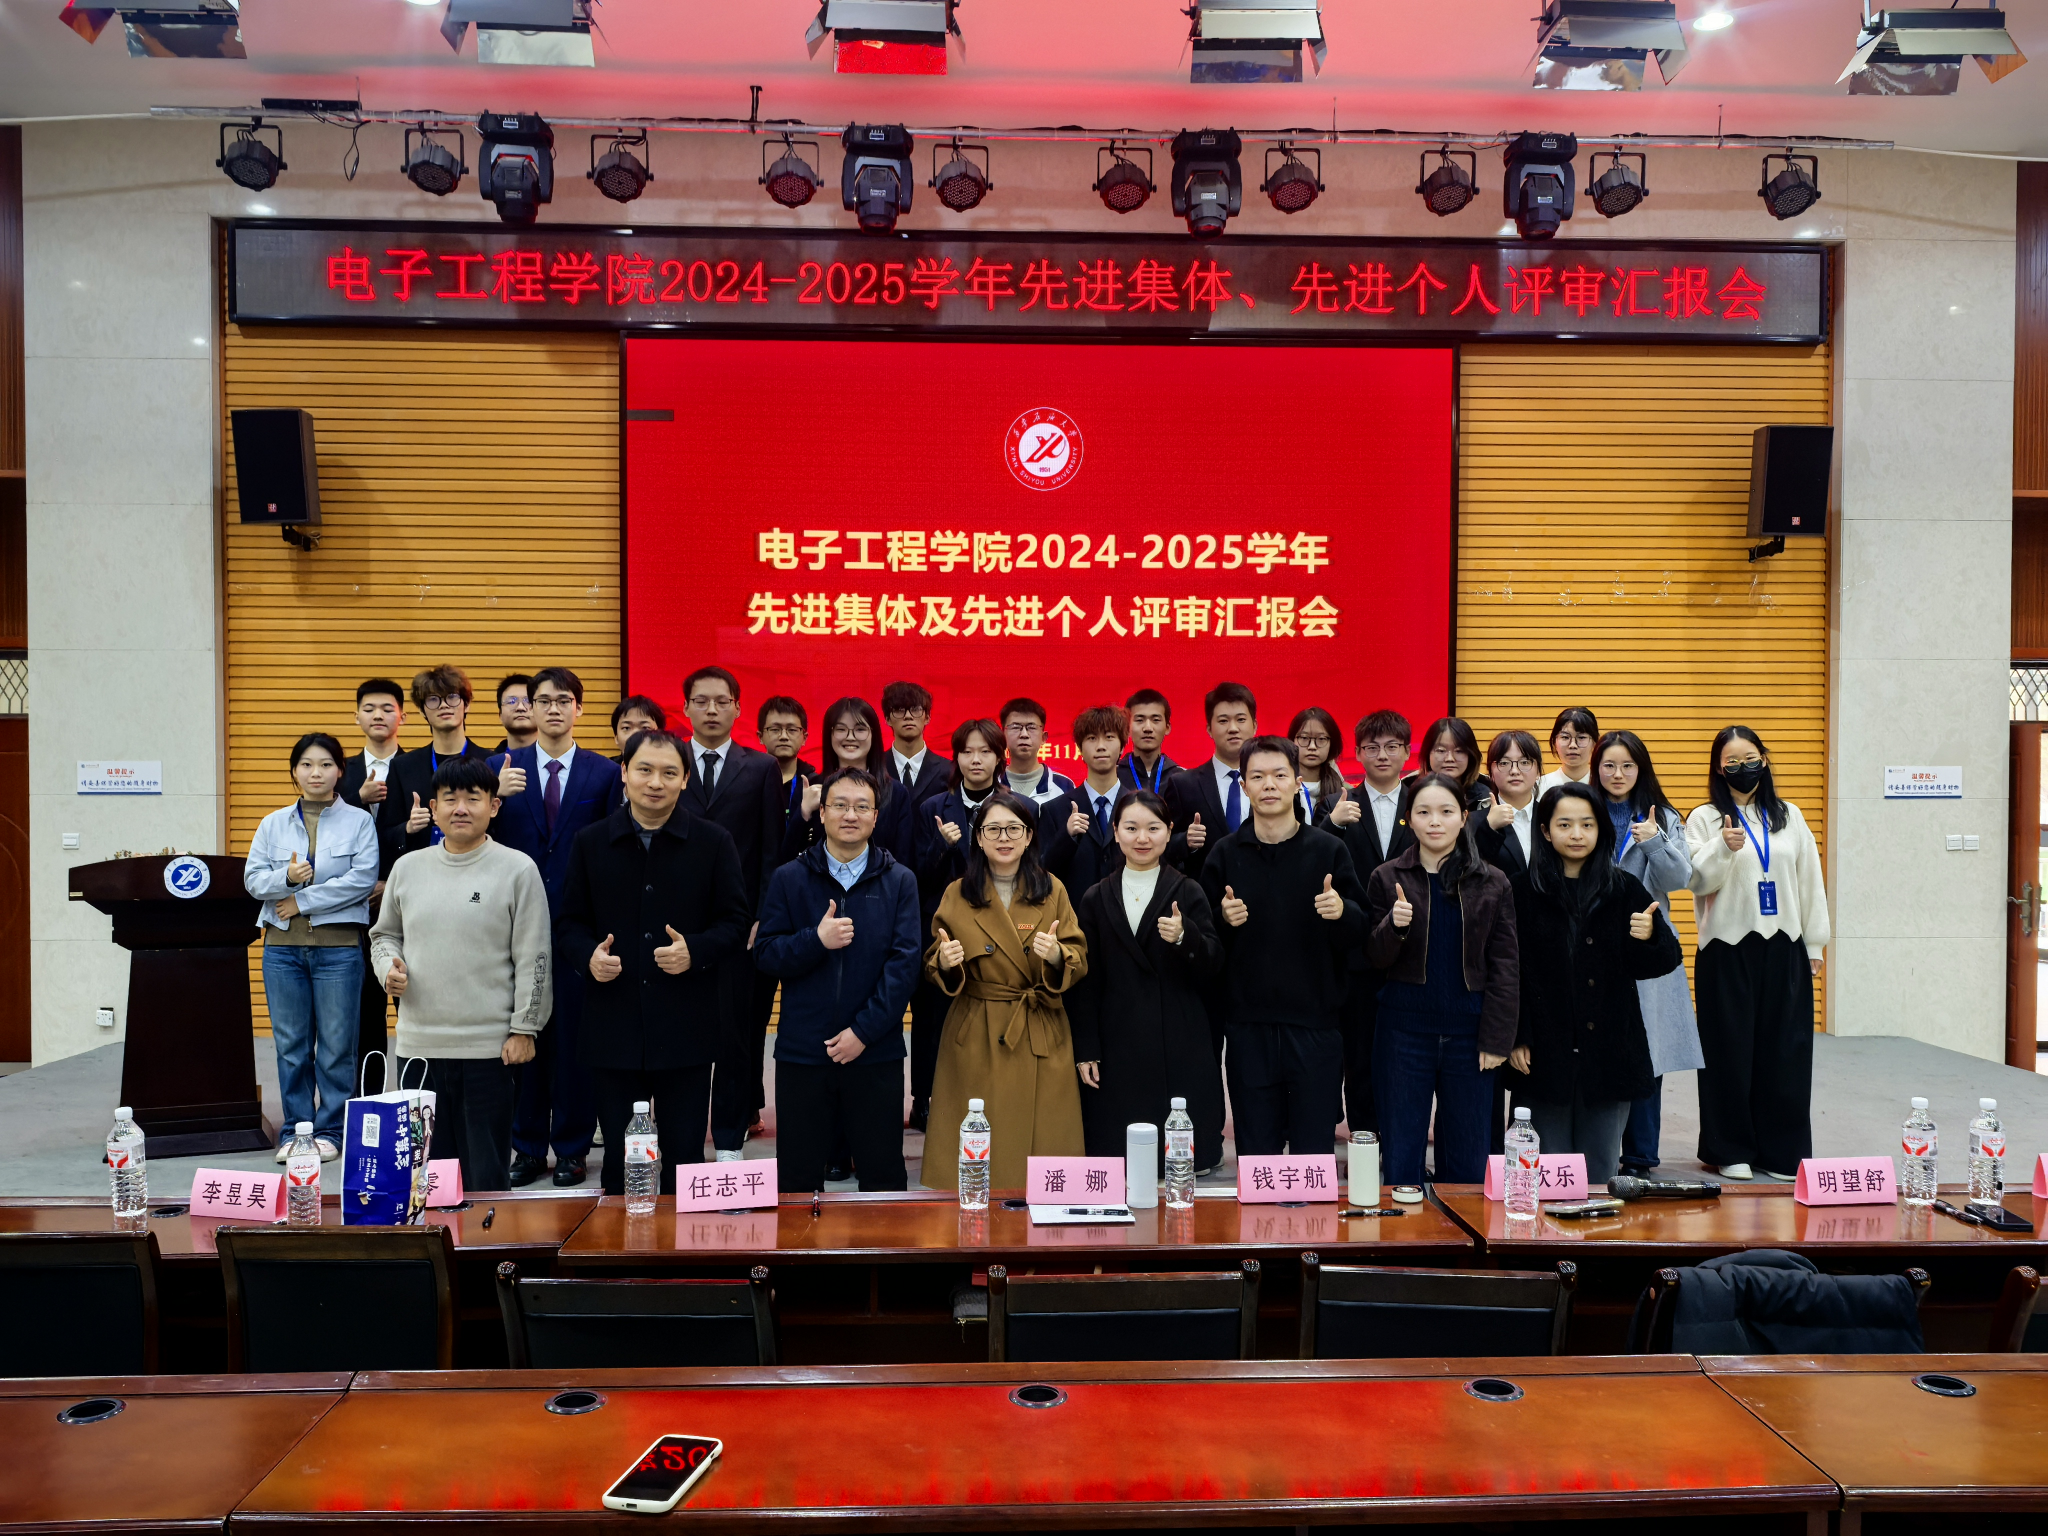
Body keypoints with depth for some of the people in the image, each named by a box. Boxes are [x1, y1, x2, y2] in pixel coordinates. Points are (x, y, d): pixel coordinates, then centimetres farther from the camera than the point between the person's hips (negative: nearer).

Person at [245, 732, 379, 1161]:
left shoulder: (359, 821, 2)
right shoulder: (273, 824, 11)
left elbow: (362, 879, -9)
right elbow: (253, 879, 6)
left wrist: (302, 900, -10)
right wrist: (286, 877, -15)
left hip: (338, 946, -3)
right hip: (283, 945, 3)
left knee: (336, 1044, 1)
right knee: (290, 1043, 8)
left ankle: (330, 1130, 12)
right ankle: (295, 1130, 18)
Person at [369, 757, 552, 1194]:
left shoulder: (517, 869, -3)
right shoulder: (408, 867, 8)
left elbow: (533, 958, -4)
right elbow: (384, 934, 21)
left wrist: (523, 1029, -7)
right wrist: (389, 967, 0)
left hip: (488, 1046, -4)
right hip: (418, 1043, 4)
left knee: (485, 1174, 5)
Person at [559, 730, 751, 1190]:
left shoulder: (714, 842, 2)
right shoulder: (590, 843, 7)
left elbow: (736, 923, 2)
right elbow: (571, 922, 11)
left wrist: (696, 951, -16)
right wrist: (588, 955, -10)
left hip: (687, 1030, -1)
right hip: (612, 1028, 2)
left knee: (684, 1157, 7)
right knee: (619, 1160, 11)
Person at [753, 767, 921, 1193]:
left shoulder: (899, 881, 2)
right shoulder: (788, 879, 4)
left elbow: (905, 961, -5)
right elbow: (764, 955, 0)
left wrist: (864, 1031, -12)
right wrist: (816, 940, -18)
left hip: (876, 1051, 0)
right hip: (802, 1050, 1)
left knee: (884, 1174, 8)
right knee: (798, 1178, 11)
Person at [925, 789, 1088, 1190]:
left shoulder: (1052, 891, 3)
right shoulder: (957, 895, 2)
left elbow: (1080, 963, 1)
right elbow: (934, 968, 6)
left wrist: (1056, 956, -21)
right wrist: (944, 962, -17)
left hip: (1041, 1039, 1)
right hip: (976, 1040, 0)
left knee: (1041, 1144, 4)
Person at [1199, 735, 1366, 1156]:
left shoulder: (1328, 850, 2)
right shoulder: (1225, 853, 4)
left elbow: (1361, 934, 1)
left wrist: (1343, 912, -19)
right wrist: (1223, 920, -14)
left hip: (1316, 1022, -1)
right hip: (1249, 1023, 1)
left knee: (1314, 1151, 5)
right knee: (1255, 1152, 8)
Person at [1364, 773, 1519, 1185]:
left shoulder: (1492, 883, 3)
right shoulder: (1387, 878, 1)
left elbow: (1505, 967, 3)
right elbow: (1374, 959, 0)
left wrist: (1497, 1039, -3)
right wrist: (1394, 926, -20)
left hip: (1468, 1031, 1)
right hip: (1404, 1028, 0)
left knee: (1467, 1156, 8)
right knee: (1401, 1153, 5)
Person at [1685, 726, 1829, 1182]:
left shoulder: (1790, 817, 11)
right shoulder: (1704, 819, 1)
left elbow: (1809, 882, 12)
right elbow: (1696, 882, -7)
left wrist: (1814, 944, 10)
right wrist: (1723, 849, -24)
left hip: (1784, 947, 3)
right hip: (1727, 948, -3)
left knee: (1785, 1050, 5)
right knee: (1731, 1049, 2)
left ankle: (1781, 1151, 16)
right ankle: (1731, 1151, 12)